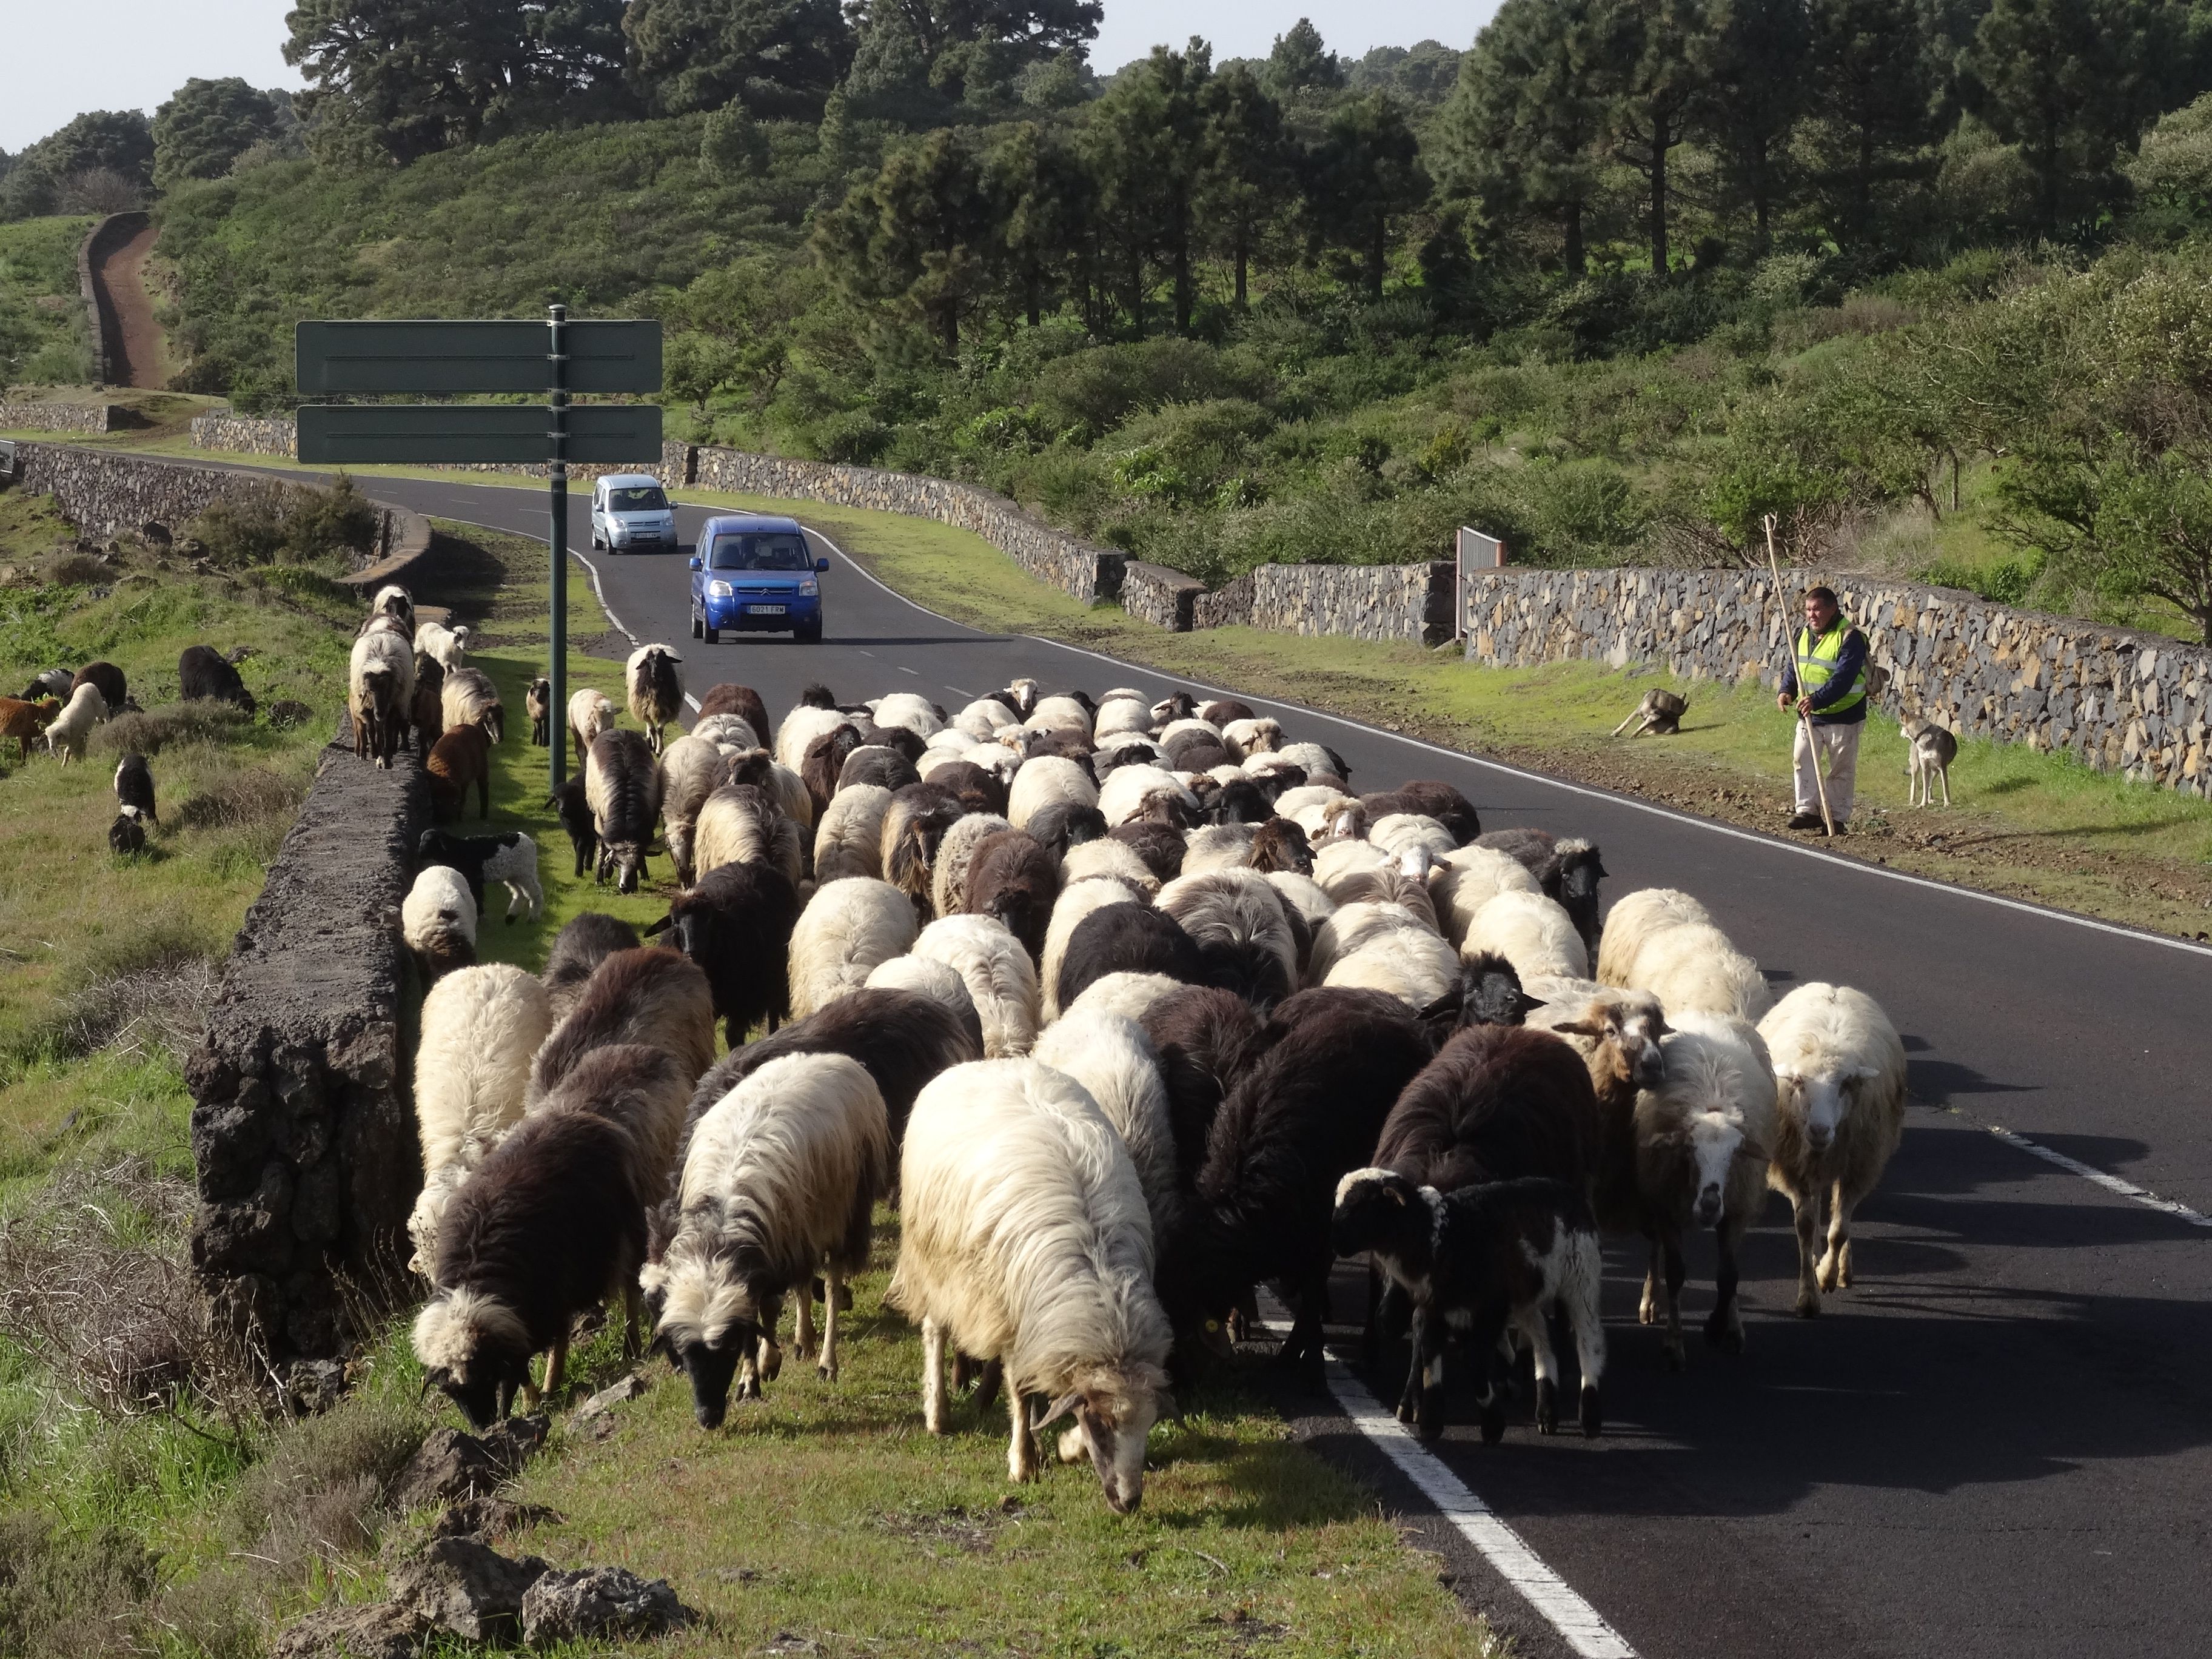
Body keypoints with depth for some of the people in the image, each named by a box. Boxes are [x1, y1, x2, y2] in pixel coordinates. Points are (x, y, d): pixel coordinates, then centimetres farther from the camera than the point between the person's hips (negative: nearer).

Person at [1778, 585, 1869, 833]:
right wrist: (1787, 691, -5)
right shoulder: (1805, 634, 8)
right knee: (1803, 760, -3)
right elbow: (1794, 667, 16)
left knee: (1841, 770, 4)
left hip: (1842, 717, -6)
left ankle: (1838, 817, 11)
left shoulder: (1850, 638, -17)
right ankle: (1807, 810, 2)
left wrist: (1817, 700, -37)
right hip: (1809, 714, 6)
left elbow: (1843, 679, -27)